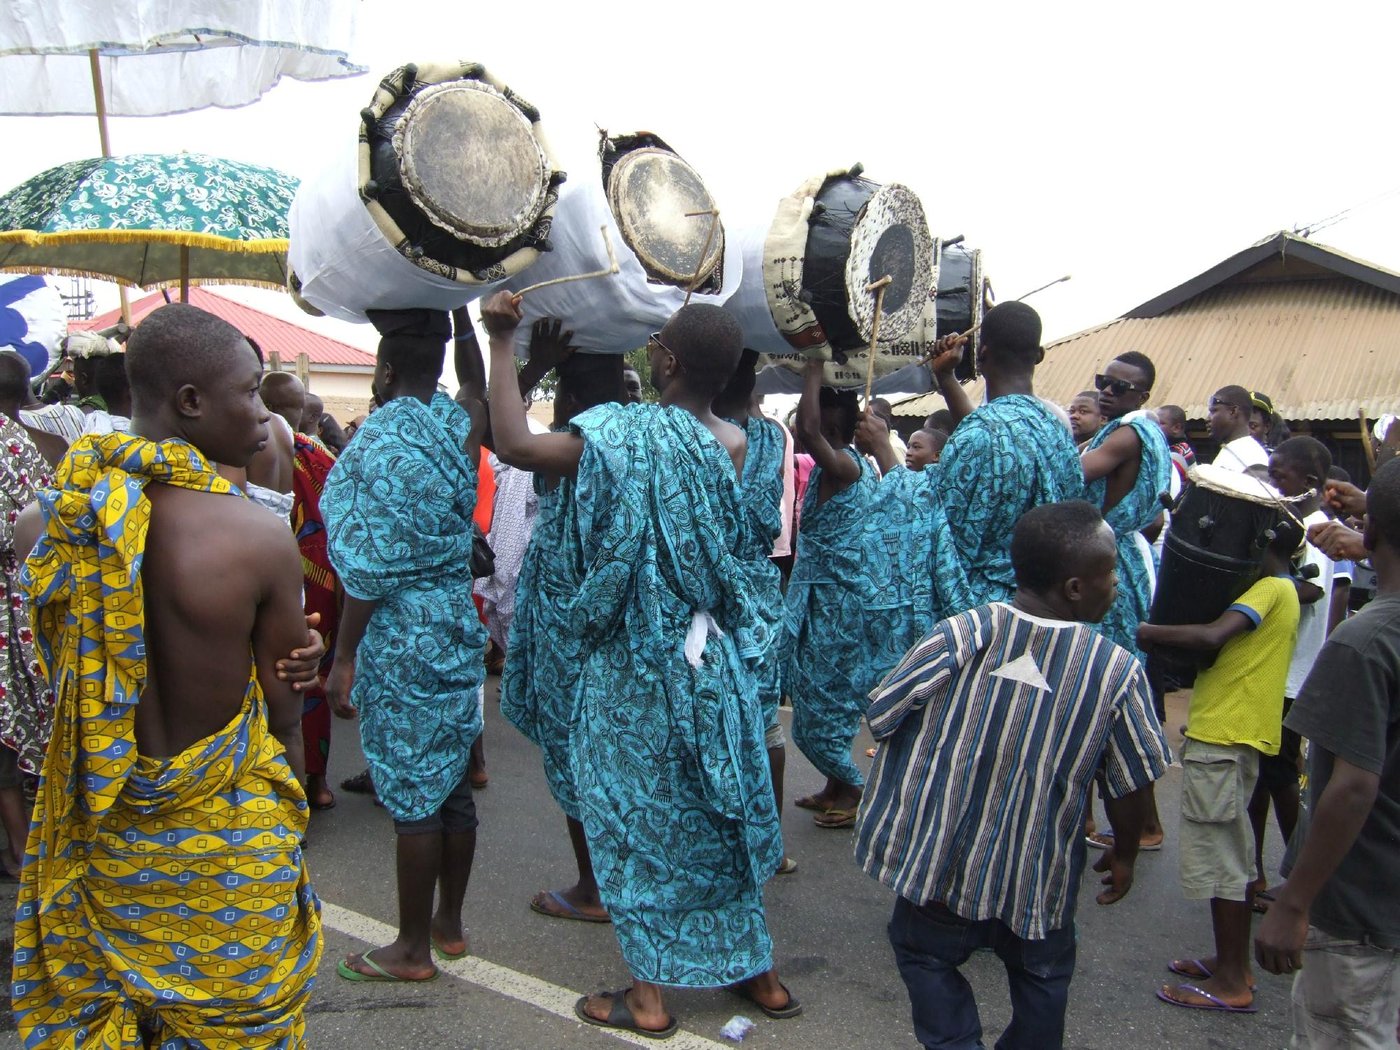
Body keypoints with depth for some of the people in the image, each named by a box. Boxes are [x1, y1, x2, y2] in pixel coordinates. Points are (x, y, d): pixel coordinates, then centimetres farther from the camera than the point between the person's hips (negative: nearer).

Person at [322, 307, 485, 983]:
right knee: (451, 781, 15)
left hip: (400, 641, -8)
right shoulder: (457, 426, 5)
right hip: (458, 628, 8)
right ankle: (449, 924, 30)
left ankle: (413, 949, 16)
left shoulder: (383, 439, -15)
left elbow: (370, 565, -17)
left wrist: (343, 658, -10)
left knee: (411, 794, 2)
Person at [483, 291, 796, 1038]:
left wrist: (502, 343, -12)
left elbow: (512, 444, -21)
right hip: (713, 655, 5)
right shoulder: (734, 443, -3)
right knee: (717, 806, 17)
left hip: (636, 662, -5)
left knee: (640, 811, 8)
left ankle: (650, 993, 18)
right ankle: (756, 971, 30)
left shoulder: (623, 434, -19)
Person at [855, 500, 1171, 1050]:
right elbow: (1132, 785, -7)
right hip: (1037, 880, 1)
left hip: (938, 858, 0)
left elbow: (882, 714, -10)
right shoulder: (1118, 671, -16)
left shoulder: (959, 635, -18)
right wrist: (1124, 853, 13)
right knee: (1041, 975, 26)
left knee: (926, 954, 23)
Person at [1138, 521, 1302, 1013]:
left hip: (1223, 738, -10)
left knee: (1219, 858, -3)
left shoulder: (1271, 589, -14)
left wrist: (1153, 632, -16)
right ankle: (1233, 963, 28)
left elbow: (1213, 635, -28)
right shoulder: (1282, 591, 17)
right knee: (1234, 855, 17)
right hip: (1234, 734, 10)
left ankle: (1231, 982, 5)